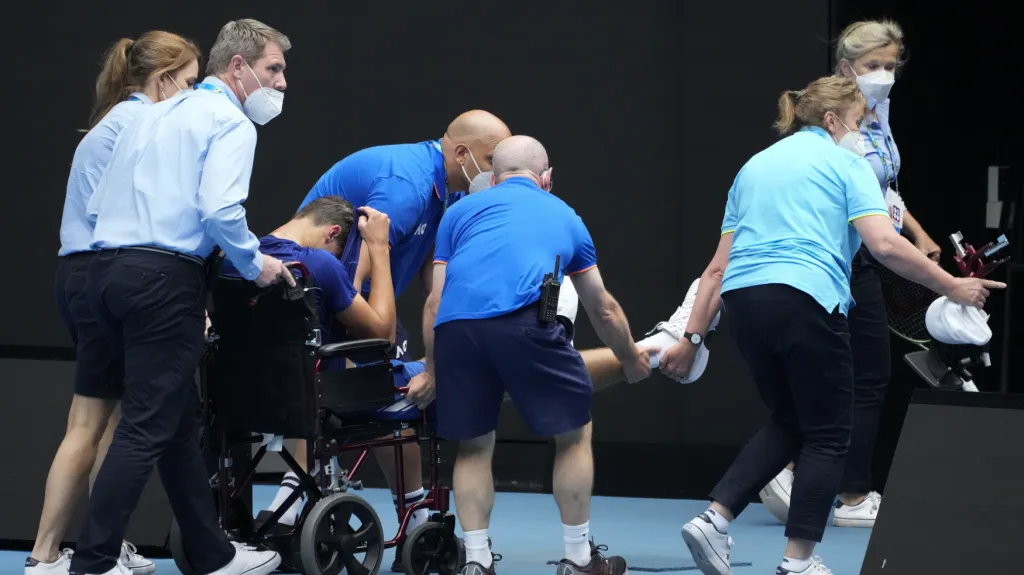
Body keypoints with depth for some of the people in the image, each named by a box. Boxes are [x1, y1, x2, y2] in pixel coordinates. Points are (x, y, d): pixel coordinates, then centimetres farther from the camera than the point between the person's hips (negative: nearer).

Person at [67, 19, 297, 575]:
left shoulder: (150, 117, 22)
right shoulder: (229, 123, -4)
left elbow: (98, 204, 21)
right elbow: (220, 210, -18)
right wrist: (256, 264, -3)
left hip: (107, 267, 9)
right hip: (166, 279, -9)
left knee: (176, 420, 15)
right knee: (147, 426, -7)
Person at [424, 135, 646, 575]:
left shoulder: (461, 211, 30)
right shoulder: (563, 215, 32)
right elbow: (603, 310, 42)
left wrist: (431, 372, 34)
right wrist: (631, 360, 58)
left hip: (454, 327, 2)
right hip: (523, 323, -2)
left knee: (473, 447, 18)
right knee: (573, 434, 16)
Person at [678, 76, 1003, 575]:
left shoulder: (755, 165, 23)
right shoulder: (845, 164, 5)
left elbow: (721, 263, 19)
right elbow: (885, 245, -7)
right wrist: (951, 287, 0)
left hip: (741, 300, 7)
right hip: (805, 300, -7)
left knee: (788, 422, 21)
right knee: (828, 434, 6)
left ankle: (714, 519, 5)